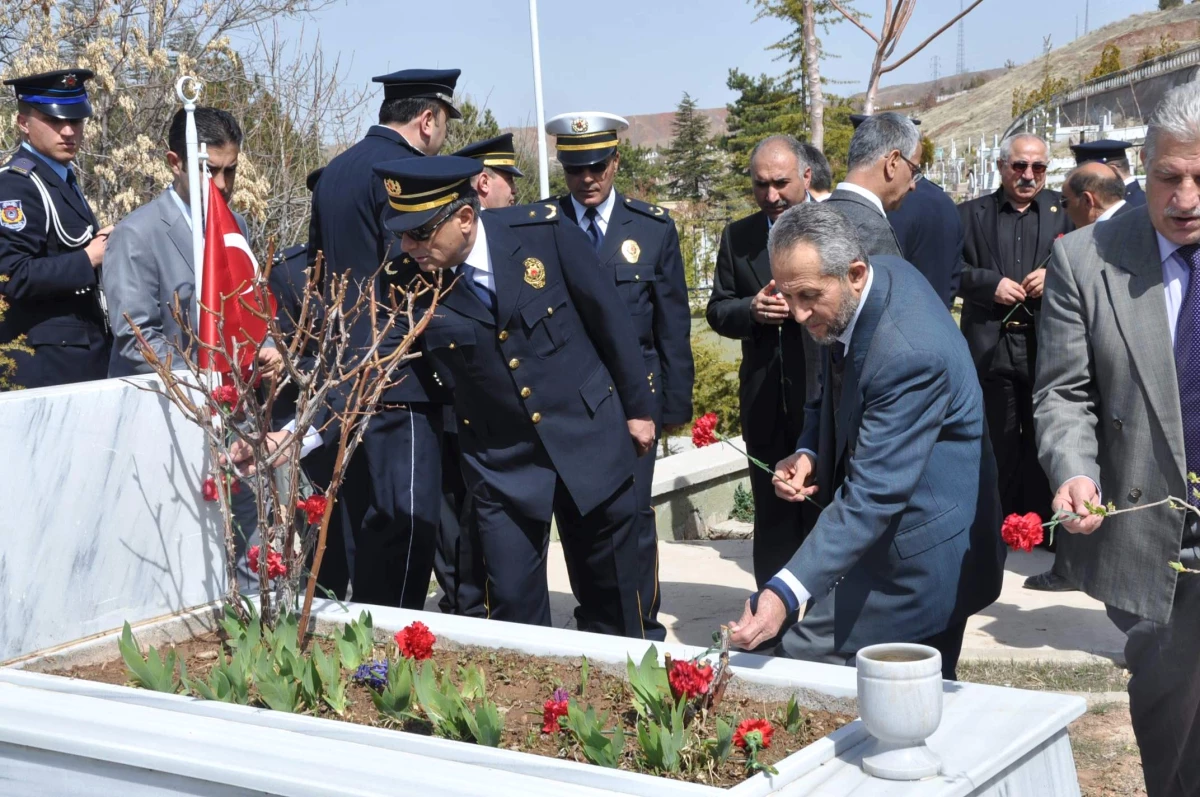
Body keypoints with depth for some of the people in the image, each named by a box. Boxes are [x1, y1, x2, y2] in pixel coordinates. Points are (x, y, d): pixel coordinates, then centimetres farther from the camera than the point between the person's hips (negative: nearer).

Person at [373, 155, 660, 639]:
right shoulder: (410, 286, -11)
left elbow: (607, 317, -5)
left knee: (616, 601, 12)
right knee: (513, 609, 1)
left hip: (588, 438, 0)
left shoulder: (544, 232, -15)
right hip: (501, 462, 1)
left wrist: (638, 407, 1)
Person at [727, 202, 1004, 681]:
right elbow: (835, 390, 14)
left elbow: (872, 495, -33)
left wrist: (787, 592, -39)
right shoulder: (881, 275, -3)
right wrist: (809, 452, -6)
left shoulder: (907, 352, -31)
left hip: (917, 551, -9)